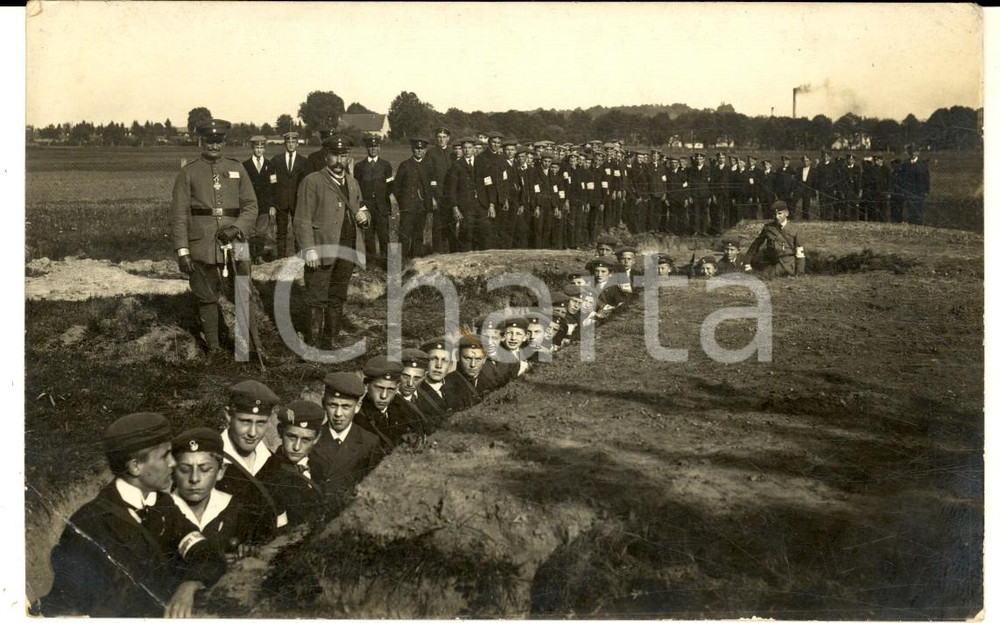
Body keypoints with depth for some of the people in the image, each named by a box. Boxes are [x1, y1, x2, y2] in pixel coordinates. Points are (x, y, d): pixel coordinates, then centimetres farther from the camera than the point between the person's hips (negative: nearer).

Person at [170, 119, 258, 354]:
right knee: (206, 298, 7)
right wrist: (182, 251, -8)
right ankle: (212, 344, 20)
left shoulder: (237, 169, 10)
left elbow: (251, 206, 7)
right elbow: (179, 215, 0)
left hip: (233, 245, 1)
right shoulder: (188, 173, 3)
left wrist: (237, 228, -12)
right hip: (201, 247, -1)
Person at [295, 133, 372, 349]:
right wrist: (310, 251, -17)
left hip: (348, 250, 6)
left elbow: (361, 210, 29)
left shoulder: (352, 183, 17)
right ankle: (313, 342, 3)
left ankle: (331, 340, 22)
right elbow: (303, 220, -8)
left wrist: (364, 216, 4)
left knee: (338, 298, 12)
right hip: (322, 249, -6)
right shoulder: (312, 182, -3)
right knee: (317, 299, -3)